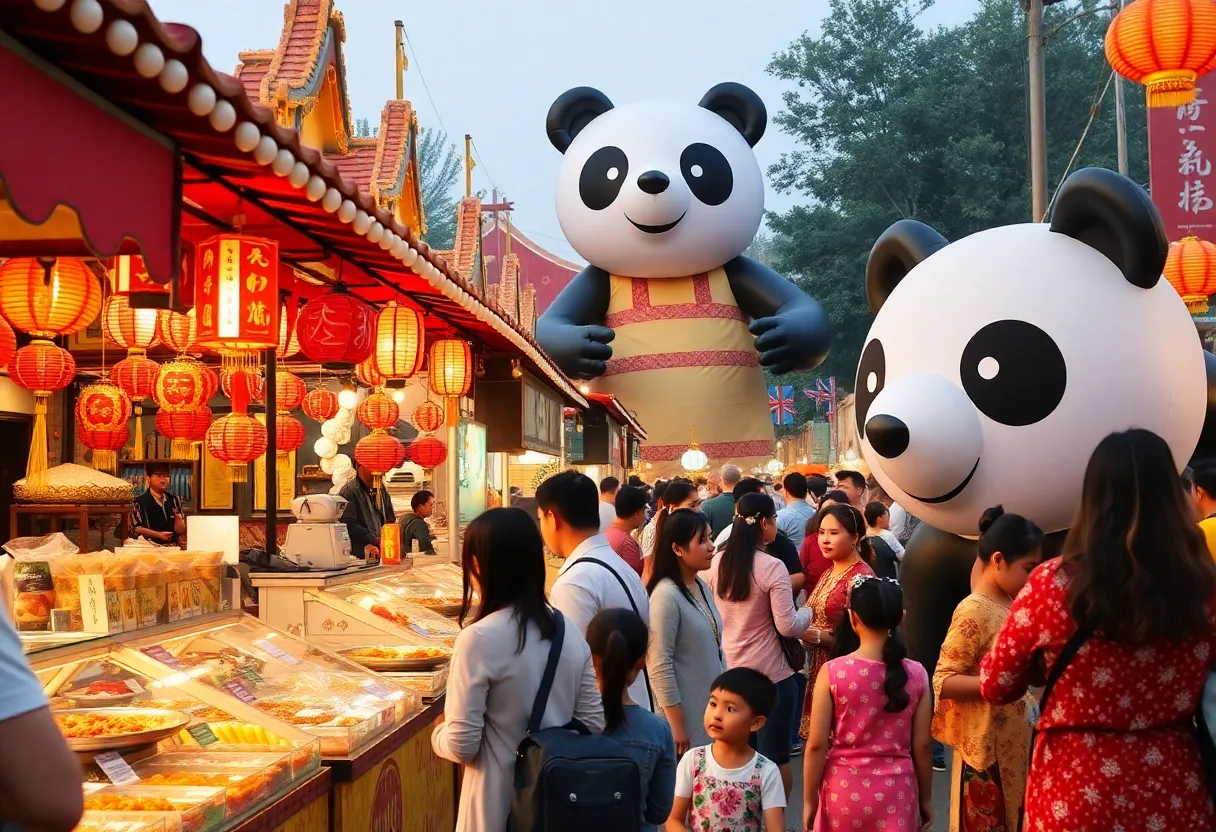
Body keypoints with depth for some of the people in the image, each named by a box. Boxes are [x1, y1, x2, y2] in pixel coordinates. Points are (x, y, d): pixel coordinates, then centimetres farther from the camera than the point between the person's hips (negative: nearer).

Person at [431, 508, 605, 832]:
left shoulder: (480, 639, -19)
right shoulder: (571, 632, -2)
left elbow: (462, 746, -17)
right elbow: (594, 723, 4)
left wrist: (439, 733, 4)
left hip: (501, 806, -5)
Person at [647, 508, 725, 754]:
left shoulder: (703, 587, 6)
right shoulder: (666, 595, -19)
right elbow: (660, 666, -20)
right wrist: (676, 725, -18)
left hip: (712, 706, 8)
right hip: (687, 714, -8)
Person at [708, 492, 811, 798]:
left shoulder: (716, 563, 0)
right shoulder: (772, 567, -17)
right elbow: (788, 626, -16)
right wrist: (807, 613, 2)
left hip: (728, 669, 6)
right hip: (770, 672, -6)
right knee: (775, 755, 4)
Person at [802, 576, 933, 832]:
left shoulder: (832, 673, -12)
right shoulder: (915, 675, -7)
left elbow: (817, 745, -9)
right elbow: (921, 746, -2)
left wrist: (809, 800, 2)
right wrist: (926, 798, 12)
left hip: (845, 791, -1)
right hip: (896, 792, 1)